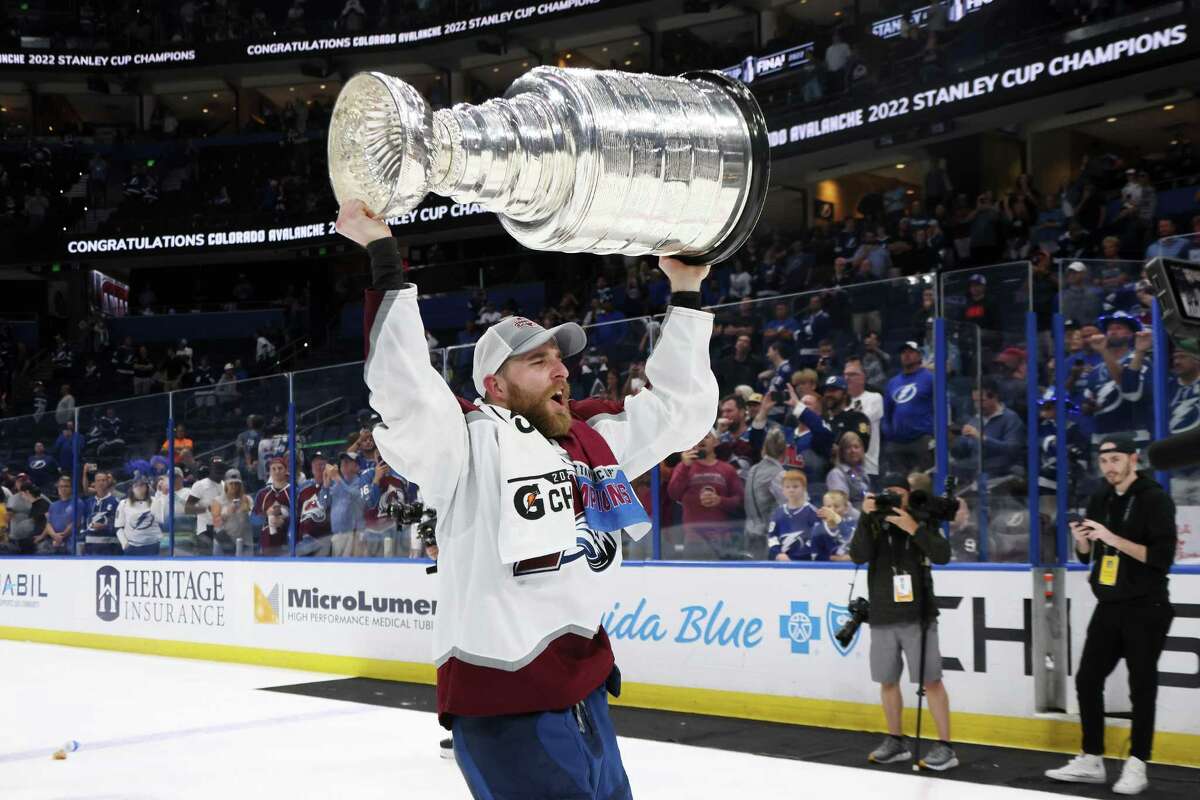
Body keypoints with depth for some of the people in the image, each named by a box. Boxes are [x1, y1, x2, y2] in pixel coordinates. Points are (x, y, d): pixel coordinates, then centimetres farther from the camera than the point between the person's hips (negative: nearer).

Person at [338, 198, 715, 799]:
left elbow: (680, 409, 19)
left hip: (586, 697, 8)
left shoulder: (592, 439, 10)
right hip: (506, 713, -7)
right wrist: (383, 260, -28)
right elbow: (405, 392, -28)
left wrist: (686, 295, 17)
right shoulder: (470, 445, -10)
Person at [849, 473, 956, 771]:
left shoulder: (921, 524, 2)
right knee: (888, 681, 10)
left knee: (931, 680, -4)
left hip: (918, 616, -2)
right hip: (882, 618, 2)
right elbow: (858, 556, -13)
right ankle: (896, 741, 24)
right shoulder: (873, 525, 4)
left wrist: (913, 529, -21)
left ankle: (945, 747, 1)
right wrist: (866, 517, -21)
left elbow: (943, 556, -12)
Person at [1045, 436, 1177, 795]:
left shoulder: (1155, 499, -11)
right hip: (1108, 607, 7)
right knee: (1087, 680, 6)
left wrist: (1114, 539, -24)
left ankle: (1136, 766, 7)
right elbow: (1087, 556, 16)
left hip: (1145, 610, -7)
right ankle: (1091, 761, 15)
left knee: (1141, 687, 0)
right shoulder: (1100, 500, 10)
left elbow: (1162, 557, -20)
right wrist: (1082, 541, -6)